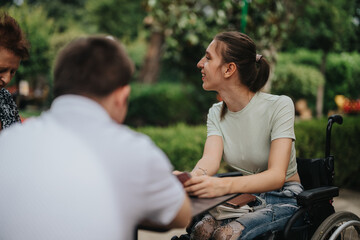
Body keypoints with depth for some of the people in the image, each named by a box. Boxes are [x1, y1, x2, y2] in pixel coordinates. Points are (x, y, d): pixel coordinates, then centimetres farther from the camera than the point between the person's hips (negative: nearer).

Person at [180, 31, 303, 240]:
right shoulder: (216, 113, 3)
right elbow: (211, 158, -15)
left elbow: (276, 176, -26)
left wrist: (223, 185, -44)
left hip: (283, 198, -3)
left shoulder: (279, 106, -15)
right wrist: (193, 177, -40)